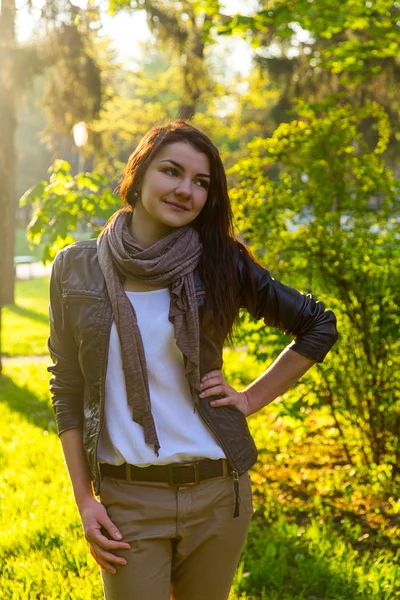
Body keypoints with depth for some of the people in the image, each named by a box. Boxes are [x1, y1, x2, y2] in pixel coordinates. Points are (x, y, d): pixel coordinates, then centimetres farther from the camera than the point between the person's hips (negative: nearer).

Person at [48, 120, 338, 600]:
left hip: (217, 492, 1)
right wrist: (84, 501, -1)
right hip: (127, 498, -1)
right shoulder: (77, 268, -1)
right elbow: (67, 389, 4)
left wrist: (251, 398, 1)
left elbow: (319, 326, 8)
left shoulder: (219, 265, -2)